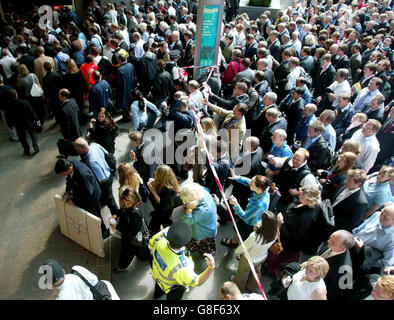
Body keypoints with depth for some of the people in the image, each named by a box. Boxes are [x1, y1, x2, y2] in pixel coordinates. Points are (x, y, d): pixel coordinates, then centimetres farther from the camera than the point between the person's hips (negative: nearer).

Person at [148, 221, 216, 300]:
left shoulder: (159, 240, -40)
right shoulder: (180, 268, -50)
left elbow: (151, 245, -13)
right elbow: (198, 282, -33)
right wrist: (211, 267, -49)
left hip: (158, 272, 5)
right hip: (173, 286, -5)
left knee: (159, 285, 41)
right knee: (173, 297, 33)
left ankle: (157, 294, 75)